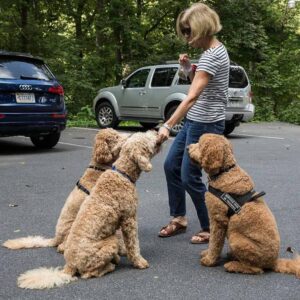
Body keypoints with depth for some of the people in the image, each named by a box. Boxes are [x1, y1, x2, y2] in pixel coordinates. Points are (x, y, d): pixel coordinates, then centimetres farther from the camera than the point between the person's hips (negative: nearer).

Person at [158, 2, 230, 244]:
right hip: (195, 121, 10)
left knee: (190, 177, -2)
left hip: (206, 124, -10)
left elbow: (192, 97, -28)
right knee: (172, 166, 13)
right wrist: (188, 69, 2)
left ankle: (211, 229, 15)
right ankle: (179, 219, 27)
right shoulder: (214, 49, 10)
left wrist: (168, 126, -30)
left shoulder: (212, 55, -20)